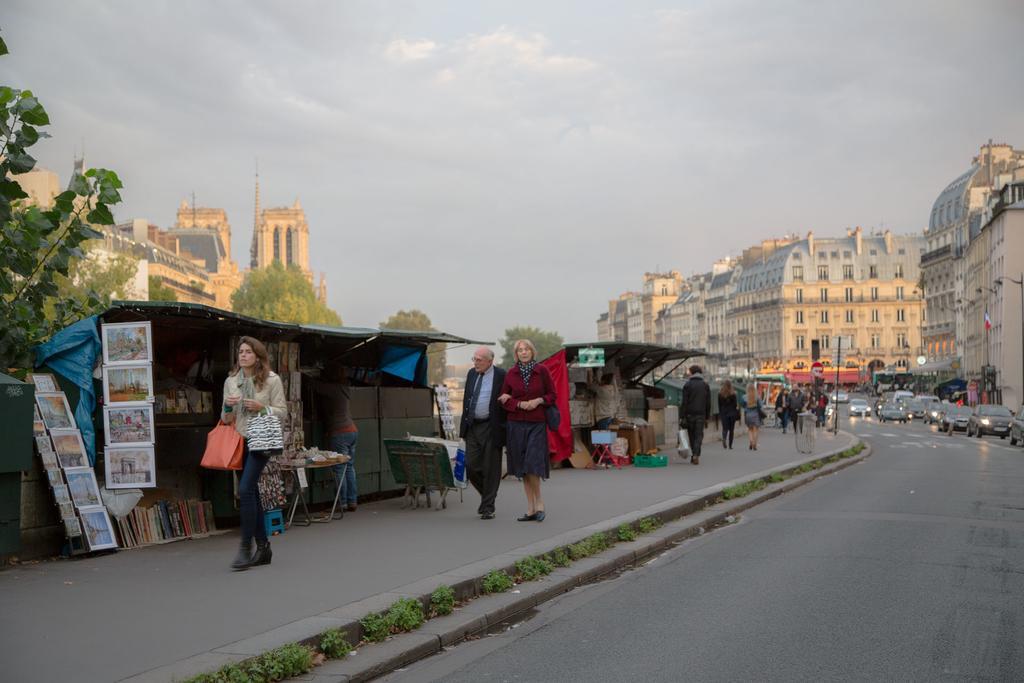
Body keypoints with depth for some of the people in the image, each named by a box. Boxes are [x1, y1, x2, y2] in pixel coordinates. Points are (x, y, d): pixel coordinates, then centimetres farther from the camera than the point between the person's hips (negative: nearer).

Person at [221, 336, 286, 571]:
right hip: (240, 441, 5)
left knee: (245, 489, -17)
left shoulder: (272, 380, -2)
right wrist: (228, 406, -8)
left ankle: (246, 547, -11)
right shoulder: (230, 381, 9)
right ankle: (262, 547, 18)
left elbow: (282, 411, -1)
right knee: (251, 492, 8)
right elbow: (226, 420, 13)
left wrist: (261, 407, -17)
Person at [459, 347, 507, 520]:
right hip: (472, 427, 5)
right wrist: (464, 425, 14)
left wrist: (505, 428, -8)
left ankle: (488, 507, 11)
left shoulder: (502, 376, -7)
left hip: (491, 428, -5)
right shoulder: (471, 374, 11)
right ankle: (486, 495, 27)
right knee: (471, 466, 3)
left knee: (491, 469, 1)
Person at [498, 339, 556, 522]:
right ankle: (532, 508, 11)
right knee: (522, 467, 4)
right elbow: (504, 399, 8)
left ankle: (538, 502, 6)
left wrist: (538, 401, -11)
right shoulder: (510, 374, 4)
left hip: (537, 423, -3)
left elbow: (552, 395, 7)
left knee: (532, 464, -13)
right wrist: (520, 404, -9)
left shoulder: (542, 371, 0)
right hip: (516, 423, 3)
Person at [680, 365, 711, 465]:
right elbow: (708, 403, 7)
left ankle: (694, 455, 15)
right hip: (701, 414, 1)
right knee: (699, 435, -1)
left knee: (691, 435, 11)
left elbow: (684, 402, -7)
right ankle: (696, 455, -16)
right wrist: (707, 416, 12)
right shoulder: (705, 385, 8)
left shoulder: (687, 385, -2)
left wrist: (682, 416, -6)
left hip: (690, 414, -1)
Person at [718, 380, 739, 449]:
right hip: (732, 413, -1)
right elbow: (735, 404, -5)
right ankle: (730, 445, 7)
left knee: (725, 428, 5)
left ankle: (724, 438, -24)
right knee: (731, 429, 7)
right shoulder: (733, 393, -8)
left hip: (723, 413, 1)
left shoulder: (720, 393, -2)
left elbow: (719, 404, 2)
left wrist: (720, 412, 10)